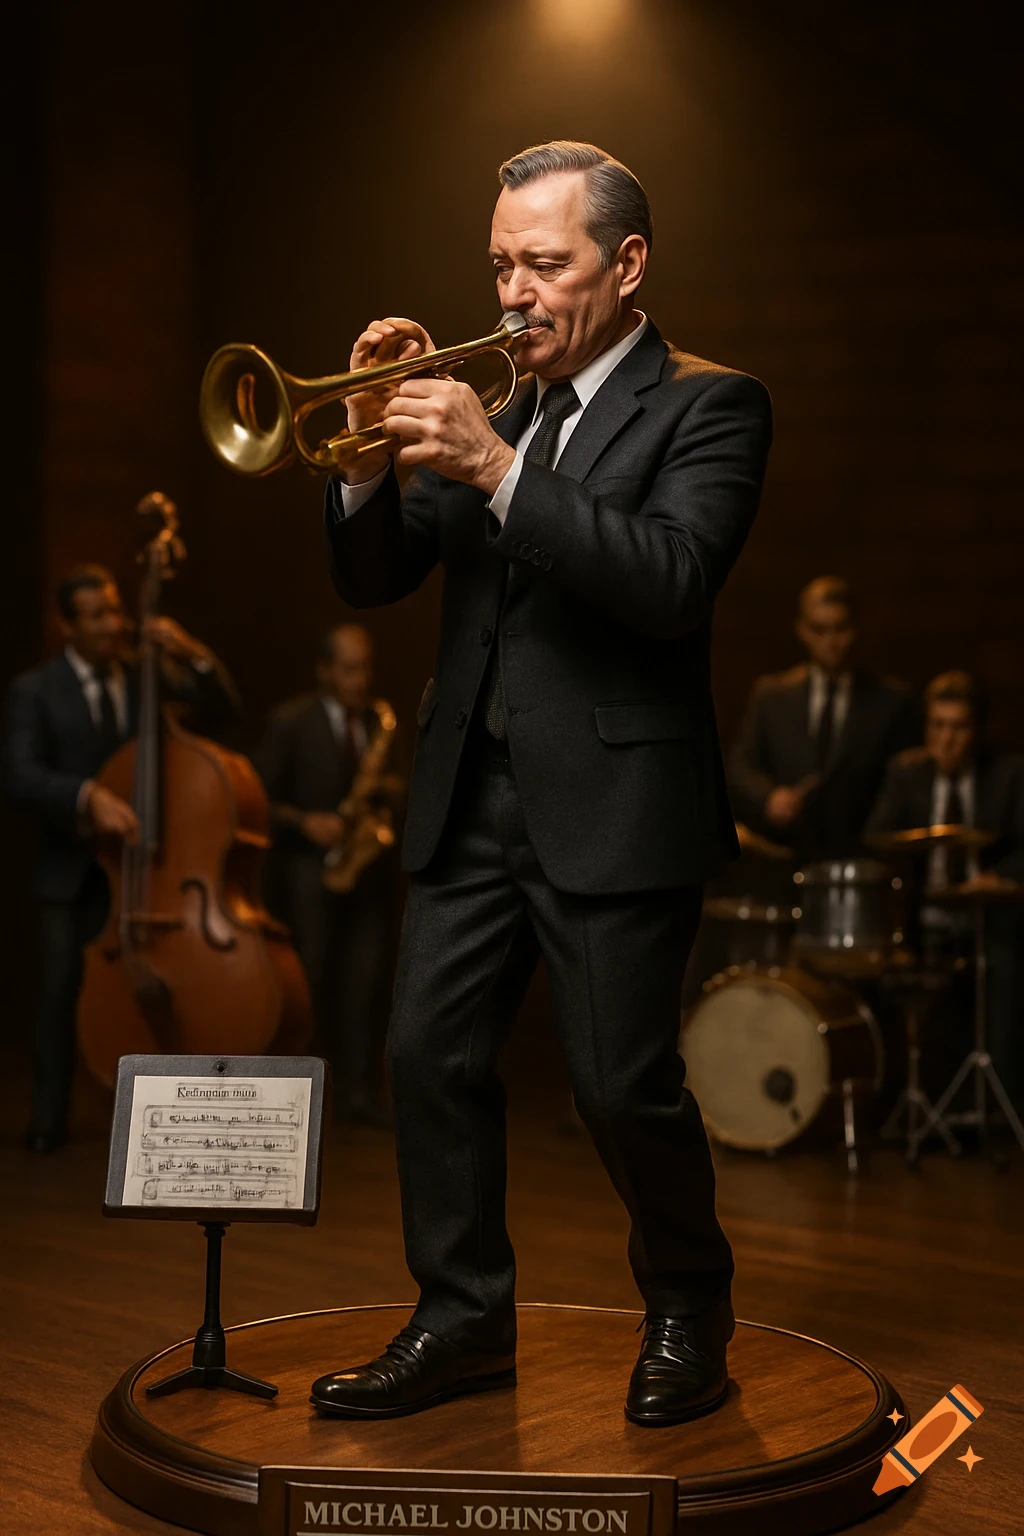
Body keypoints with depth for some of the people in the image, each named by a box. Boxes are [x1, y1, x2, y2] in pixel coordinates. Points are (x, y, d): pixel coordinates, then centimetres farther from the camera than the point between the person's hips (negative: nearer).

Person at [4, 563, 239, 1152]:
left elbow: (222, 713, -1)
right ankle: (48, 1119, 5)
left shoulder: (149, 676, 5)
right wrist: (87, 795, -31)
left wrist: (195, 657, -18)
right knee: (61, 988, -7)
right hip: (74, 867, -2)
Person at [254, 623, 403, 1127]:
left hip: (370, 871, 4)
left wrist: (393, 793, -4)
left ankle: (358, 1090, 3)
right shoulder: (289, 723, -2)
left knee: (365, 983, -1)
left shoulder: (381, 723, 12)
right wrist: (306, 822, -18)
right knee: (307, 985, -4)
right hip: (307, 871, -4)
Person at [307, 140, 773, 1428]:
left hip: (616, 800, -6)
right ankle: (465, 1320, 20)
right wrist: (375, 450, -7)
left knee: (622, 1084, -1)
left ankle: (689, 1310, 23)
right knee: (431, 1055, 5)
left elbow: (672, 576, -21)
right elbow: (372, 580, 11)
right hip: (470, 792, 6)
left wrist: (497, 466, -26)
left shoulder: (707, 406, -3)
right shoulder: (489, 401, 13)